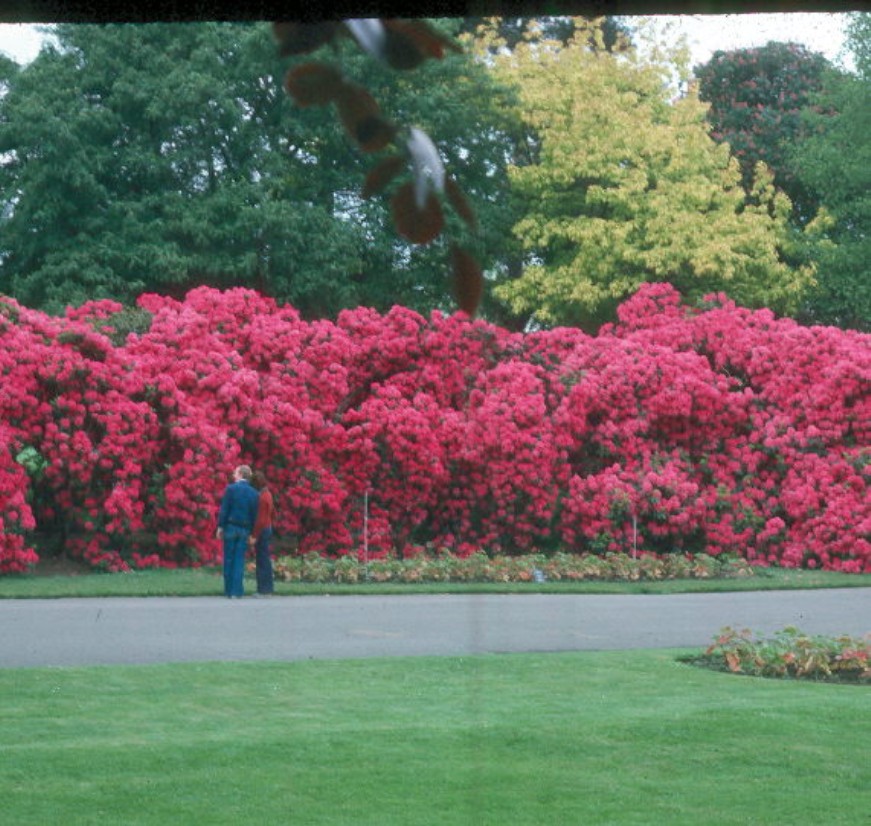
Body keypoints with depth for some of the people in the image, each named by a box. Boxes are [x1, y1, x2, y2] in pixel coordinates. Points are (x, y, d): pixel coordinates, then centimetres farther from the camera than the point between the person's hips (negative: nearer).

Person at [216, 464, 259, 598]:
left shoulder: (231, 488, -6)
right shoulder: (254, 493, 5)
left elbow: (224, 509, -9)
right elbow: (254, 515, 6)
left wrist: (220, 527, -5)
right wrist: (251, 532, 11)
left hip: (231, 527, -3)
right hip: (245, 529, 3)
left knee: (228, 559, 3)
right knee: (239, 560, 3)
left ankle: (228, 590, 4)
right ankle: (237, 591, -2)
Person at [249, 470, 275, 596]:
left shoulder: (261, 497, -19)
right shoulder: (267, 494, 9)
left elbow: (260, 519, -22)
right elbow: (272, 511, 19)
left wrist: (254, 536, -19)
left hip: (261, 531, -10)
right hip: (267, 528, 10)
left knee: (262, 560, -5)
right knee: (265, 559, 14)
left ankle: (263, 590, -2)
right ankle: (268, 587, 20)